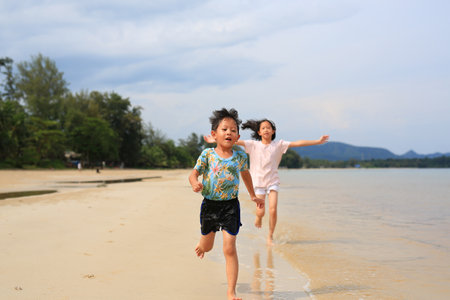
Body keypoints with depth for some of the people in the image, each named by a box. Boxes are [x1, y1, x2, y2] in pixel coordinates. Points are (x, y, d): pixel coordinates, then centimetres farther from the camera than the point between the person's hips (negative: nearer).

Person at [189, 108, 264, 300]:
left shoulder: (240, 156, -2)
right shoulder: (207, 154, -6)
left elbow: (245, 174, 17)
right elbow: (194, 173, -3)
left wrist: (253, 196, 25)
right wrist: (195, 184, -27)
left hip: (230, 206, -1)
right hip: (209, 205, 1)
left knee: (229, 249, -8)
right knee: (207, 246, 19)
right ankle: (201, 244, 60)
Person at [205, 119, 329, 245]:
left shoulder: (278, 145, 2)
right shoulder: (253, 145, 0)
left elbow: (297, 143, -3)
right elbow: (236, 142, -8)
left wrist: (318, 141, -8)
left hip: (273, 181, 1)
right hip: (258, 182, -1)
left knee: (273, 210, -11)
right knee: (261, 212, -8)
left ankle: (270, 236, 9)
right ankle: (258, 217, 31)